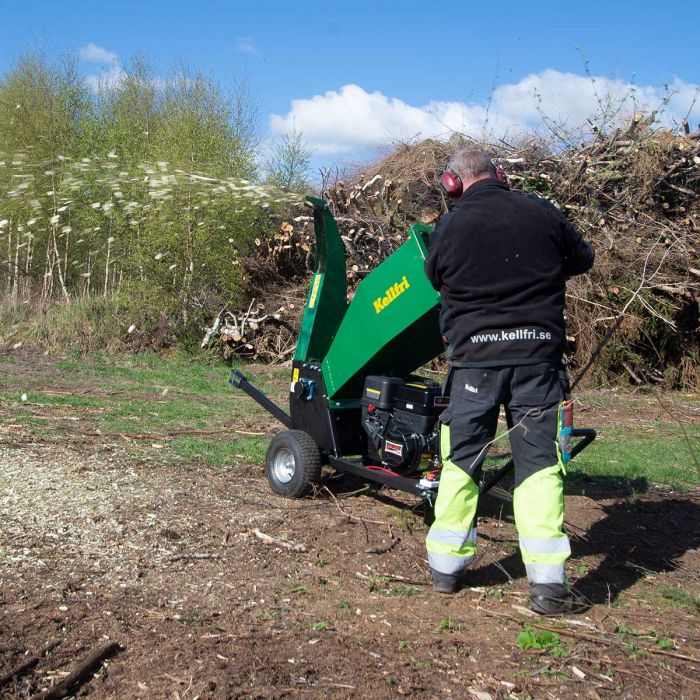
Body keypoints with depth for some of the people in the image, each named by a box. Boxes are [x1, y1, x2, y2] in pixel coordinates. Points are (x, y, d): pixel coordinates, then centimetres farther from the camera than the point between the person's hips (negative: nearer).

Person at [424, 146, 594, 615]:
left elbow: (434, 278, 13)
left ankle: (446, 565, 21)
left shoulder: (450, 227, -3)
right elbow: (583, 259, 15)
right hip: (538, 353, 0)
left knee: (461, 460, 13)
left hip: (474, 356, 0)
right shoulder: (542, 214, 0)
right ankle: (547, 582, 1)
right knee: (539, 463, 4)